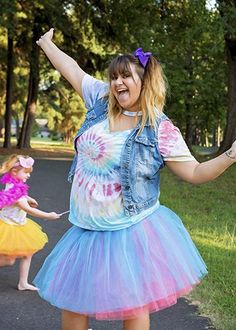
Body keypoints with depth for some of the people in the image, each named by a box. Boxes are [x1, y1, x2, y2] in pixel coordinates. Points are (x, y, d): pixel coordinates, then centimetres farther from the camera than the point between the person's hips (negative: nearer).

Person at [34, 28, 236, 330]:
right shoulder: (101, 101, 3)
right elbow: (71, 69, 16)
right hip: (87, 229, 5)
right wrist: (47, 44, 29)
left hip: (129, 233, -5)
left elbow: (195, 173, -9)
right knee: (69, 299, 13)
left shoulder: (160, 131, -10)